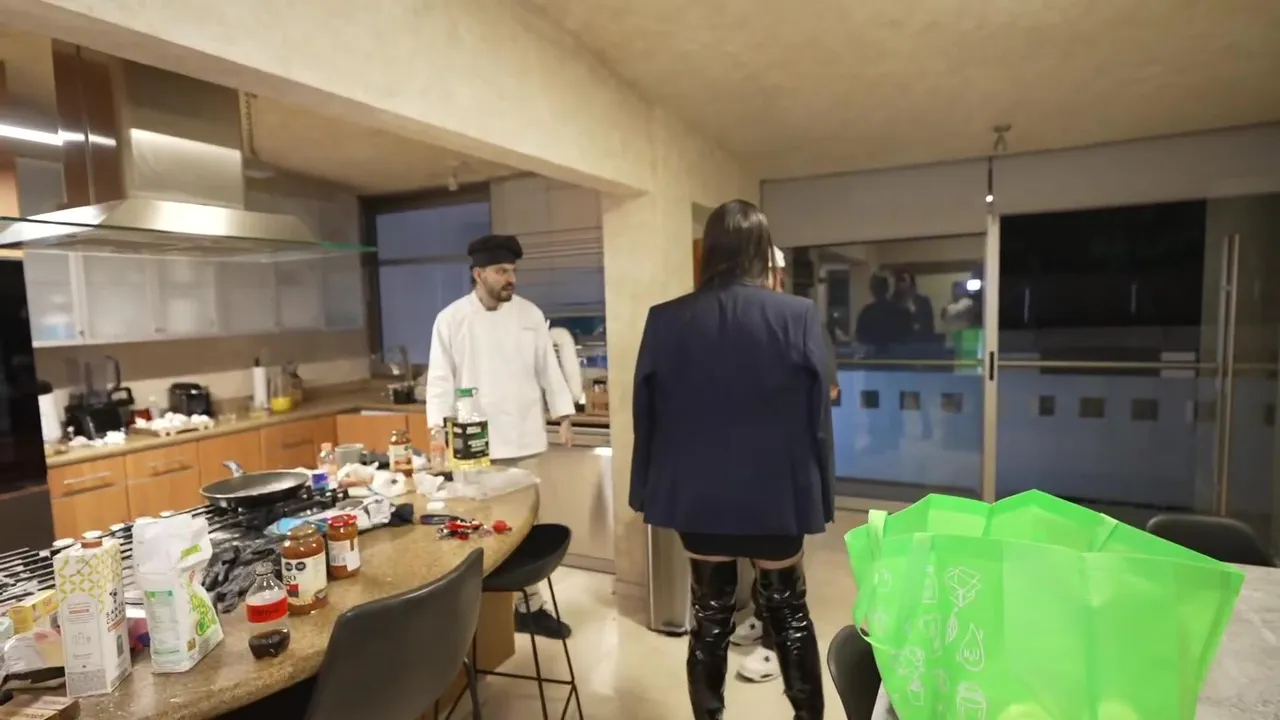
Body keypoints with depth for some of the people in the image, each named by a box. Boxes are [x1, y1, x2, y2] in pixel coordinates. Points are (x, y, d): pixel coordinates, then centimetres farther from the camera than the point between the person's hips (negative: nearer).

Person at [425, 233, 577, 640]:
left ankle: (528, 605, 26)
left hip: (523, 438, 3)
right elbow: (440, 378, -3)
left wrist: (564, 417, 4)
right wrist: (439, 427, -13)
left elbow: (548, 368, 8)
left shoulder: (530, 314, 5)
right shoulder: (451, 319, -2)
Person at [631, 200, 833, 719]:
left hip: (697, 497, 1)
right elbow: (818, 417, -6)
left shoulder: (665, 321, -7)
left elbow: (645, 417, -1)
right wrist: (821, 495, 5)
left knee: (710, 615, 16)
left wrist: (645, 491, 10)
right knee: (788, 611, 19)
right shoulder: (799, 317, -10)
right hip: (775, 495, 0)